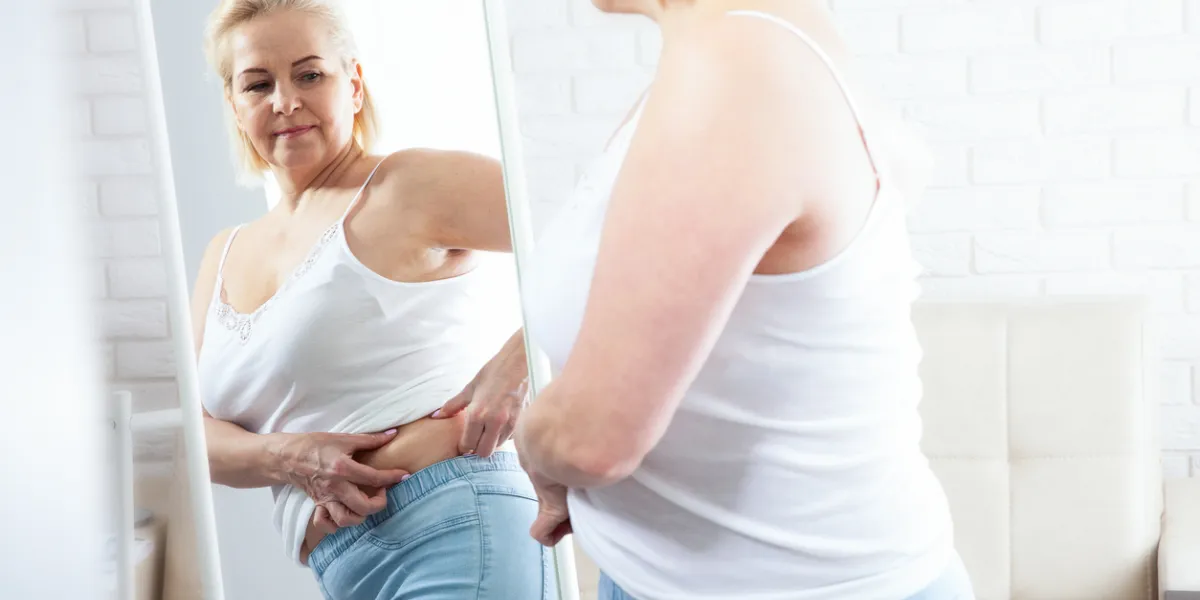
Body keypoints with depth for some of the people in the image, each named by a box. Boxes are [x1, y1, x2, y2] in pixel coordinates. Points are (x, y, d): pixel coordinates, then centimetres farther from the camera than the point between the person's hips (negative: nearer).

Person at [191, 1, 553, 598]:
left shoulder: (409, 185, -4)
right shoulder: (226, 255, 17)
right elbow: (192, 432, 11)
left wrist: (516, 362, -20)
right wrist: (286, 457, -8)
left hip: (452, 530, -7)